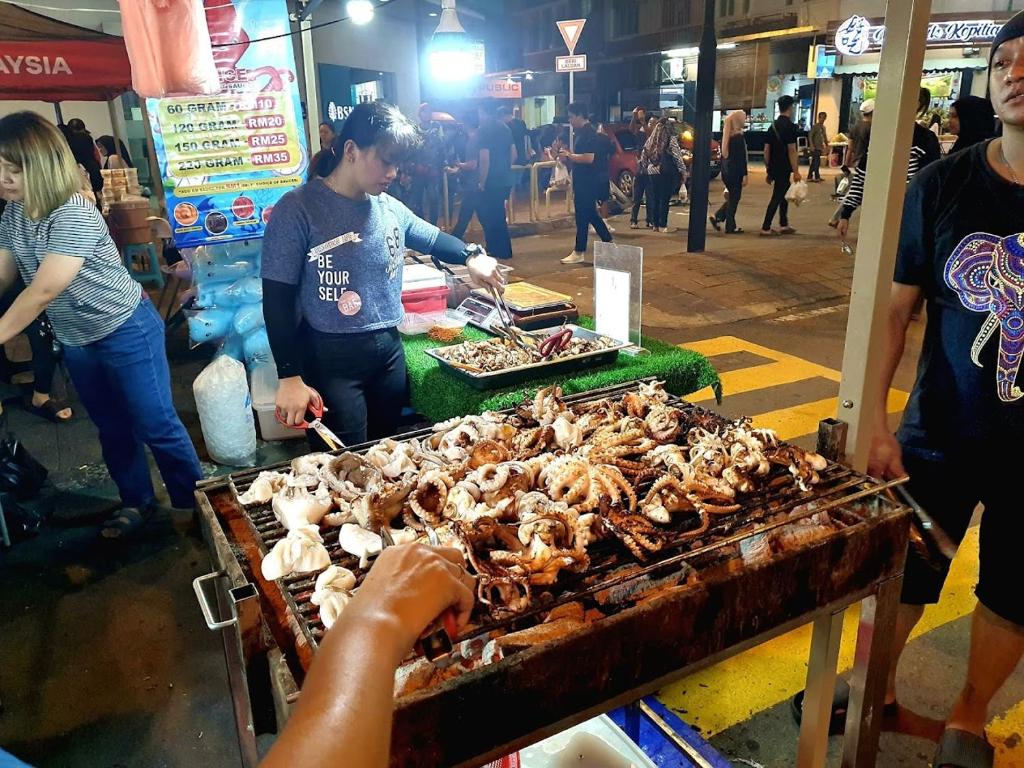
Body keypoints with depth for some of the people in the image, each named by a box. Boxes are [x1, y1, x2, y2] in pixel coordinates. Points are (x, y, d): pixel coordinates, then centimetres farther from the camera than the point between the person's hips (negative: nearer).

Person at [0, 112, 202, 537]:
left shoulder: (75, 215, -25)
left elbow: (44, 290, -26)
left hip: (127, 331, -8)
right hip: (75, 341, 8)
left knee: (156, 425, 0)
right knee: (112, 427, 18)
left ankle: (192, 504, 16)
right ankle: (136, 502, 34)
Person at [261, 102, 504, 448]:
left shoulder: (390, 208, 5)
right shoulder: (298, 209, -11)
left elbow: (433, 238, 25)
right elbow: (277, 299, -11)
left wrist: (470, 256, 7)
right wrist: (290, 378, -15)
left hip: (390, 351, 6)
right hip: (331, 359, -5)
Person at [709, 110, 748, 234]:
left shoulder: (727, 136, 9)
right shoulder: (739, 137, -14)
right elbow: (742, 158, -16)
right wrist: (745, 175, -14)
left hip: (726, 171, 7)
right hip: (735, 172, -7)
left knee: (732, 197, 19)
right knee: (734, 199, 1)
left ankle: (717, 217, 8)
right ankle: (730, 227, 5)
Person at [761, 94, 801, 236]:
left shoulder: (773, 125, 10)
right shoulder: (790, 126, -12)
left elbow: (766, 150, 11)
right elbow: (792, 150, -17)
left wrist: (768, 170, 18)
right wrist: (796, 172, -14)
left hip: (774, 168, 8)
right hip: (784, 169, -8)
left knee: (784, 194, 18)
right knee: (777, 197, -2)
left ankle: (783, 225, 24)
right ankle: (765, 228, -1)